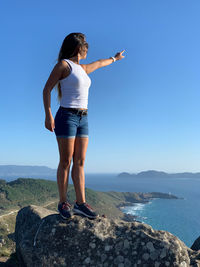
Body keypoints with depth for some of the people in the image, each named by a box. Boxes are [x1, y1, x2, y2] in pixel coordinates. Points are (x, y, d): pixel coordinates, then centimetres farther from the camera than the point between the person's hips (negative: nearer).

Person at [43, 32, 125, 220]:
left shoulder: (82, 68, 20)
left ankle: (80, 203, 5)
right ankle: (63, 203, 8)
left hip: (83, 119, 7)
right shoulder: (63, 64, -2)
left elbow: (99, 63, 39)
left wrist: (115, 58, 56)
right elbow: (47, 89, -5)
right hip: (67, 117, -7)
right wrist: (48, 115, -14)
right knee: (66, 162, -4)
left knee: (80, 162, 2)